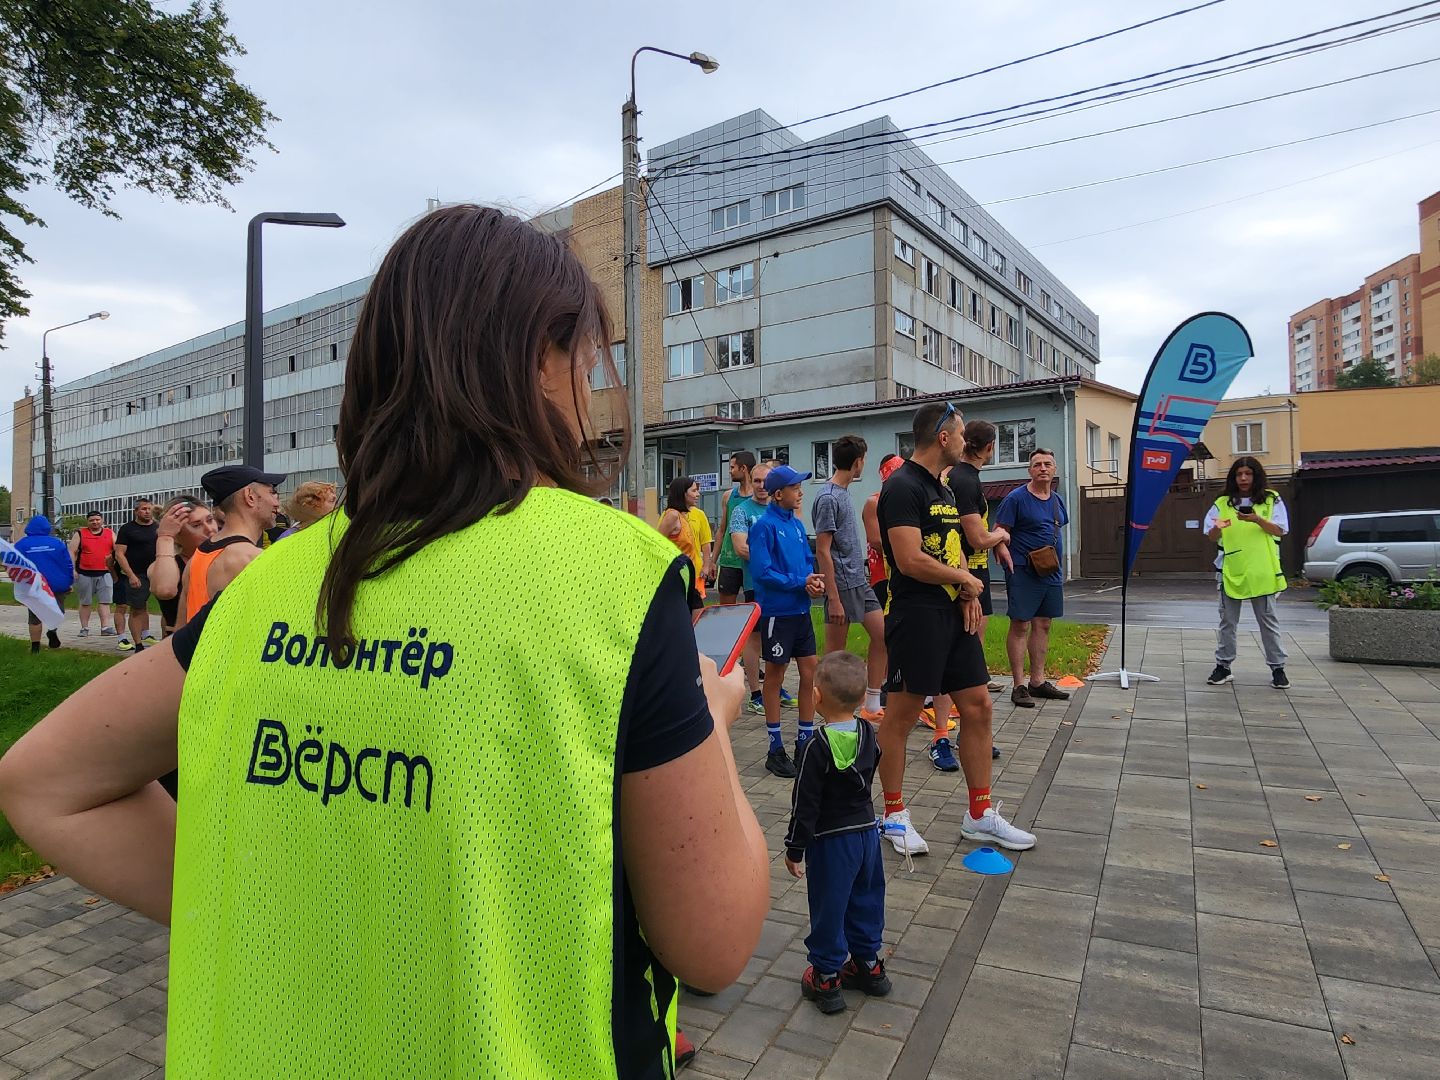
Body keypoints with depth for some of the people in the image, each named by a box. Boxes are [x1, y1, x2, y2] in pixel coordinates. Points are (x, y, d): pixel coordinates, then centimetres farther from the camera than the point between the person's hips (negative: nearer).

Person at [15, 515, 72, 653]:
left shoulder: (21, 544, -3)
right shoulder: (57, 543, -2)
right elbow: (68, 565, 0)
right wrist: (69, 583, 9)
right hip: (57, 585, 0)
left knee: (34, 618, 10)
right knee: (58, 609, 19)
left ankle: (35, 647, 10)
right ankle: (52, 630, -7)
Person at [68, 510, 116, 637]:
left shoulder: (110, 534, 10)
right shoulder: (80, 534, 5)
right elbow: (72, 552, 2)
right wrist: (72, 570, -6)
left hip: (104, 573, 1)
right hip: (84, 574, -1)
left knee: (104, 601, -5)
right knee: (85, 603, 7)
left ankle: (106, 627, -7)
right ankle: (84, 628, 14)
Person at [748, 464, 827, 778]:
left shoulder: (796, 524, 9)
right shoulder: (764, 525, -14)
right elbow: (762, 572, -20)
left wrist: (814, 581, -7)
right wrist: (802, 582, -18)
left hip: (801, 610, 7)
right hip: (776, 611, -7)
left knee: (809, 673, 10)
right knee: (775, 675, 6)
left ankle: (805, 740, 25)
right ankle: (775, 749, 18)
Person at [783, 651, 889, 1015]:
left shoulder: (817, 746, -24)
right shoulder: (869, 734, -4)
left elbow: (805, 803, -19)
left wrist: (794, 849, -9)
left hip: (831, 840, -7)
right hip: (868, 829, 7)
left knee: (828, 907, 8)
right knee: (866, 900, 21)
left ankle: (827, 977, 20)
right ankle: (869, 963, 36)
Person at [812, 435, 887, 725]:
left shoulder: (843, 493, 13)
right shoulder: (828, 498, -14)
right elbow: (822, 551, -17)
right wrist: (833, 599, -19)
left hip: (860, 581, 9)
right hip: (842, 584, -9)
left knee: (882, 635, 9)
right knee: (835, 653, 0)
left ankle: (871, 706, 17)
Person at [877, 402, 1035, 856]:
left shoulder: (942, 490, 17)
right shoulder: (902, 487, -13)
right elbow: (911, 561, -22)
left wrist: (968, 594, 0)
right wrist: (964, 579, -7)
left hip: (954, 614, 10)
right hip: (916, 615, -9)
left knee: (977, 707, 10)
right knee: (901, 714, 2)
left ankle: (980, 815, 23)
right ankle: (894, 816, 17)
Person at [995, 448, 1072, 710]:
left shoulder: (1057, 500, 12)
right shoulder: (1016, 498, -9)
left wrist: (1060, 565, 16)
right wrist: (1007, 558, -24)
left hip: (1051, 572, 7)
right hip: (1023, 571, -7)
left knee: (1043, 625, 12)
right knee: (1020, 626, -3)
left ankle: (1038, 681, 21)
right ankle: (1019, 686, 3)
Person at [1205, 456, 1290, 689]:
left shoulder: (1272, 500, 5)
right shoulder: (1222, 503, 7)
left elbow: (1280, 530, -4)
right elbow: (1211, 536, 1)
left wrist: (1257, 519, -22)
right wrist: (1218, 528, -23)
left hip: (1262, 570, -1)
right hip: (1231, 570, 1)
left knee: (1268, 619, 5)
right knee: (1228, 621, 7)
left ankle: (1277, 668, 13)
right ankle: (1223, 666, 15)